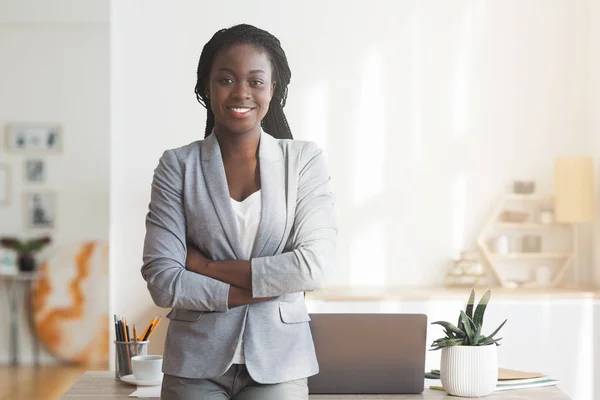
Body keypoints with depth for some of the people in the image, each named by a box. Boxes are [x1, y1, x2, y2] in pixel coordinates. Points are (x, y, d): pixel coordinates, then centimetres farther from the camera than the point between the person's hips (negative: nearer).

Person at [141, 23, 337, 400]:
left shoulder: (305, 159, 0)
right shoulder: (178, 166, 0)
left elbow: (315, 266, -11)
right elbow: (163, 282, -8)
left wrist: (207, 267, -10)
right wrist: (269, 286, -11)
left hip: (279, 361, 0)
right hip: (197, 366, 0)